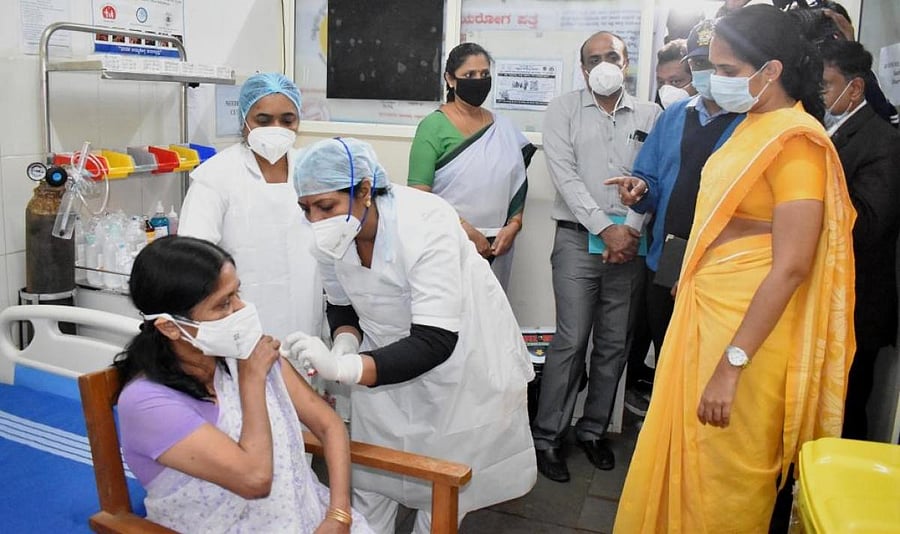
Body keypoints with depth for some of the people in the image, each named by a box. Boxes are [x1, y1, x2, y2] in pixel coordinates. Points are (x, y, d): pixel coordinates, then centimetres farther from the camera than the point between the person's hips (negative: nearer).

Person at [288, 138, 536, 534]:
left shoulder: (425, 226, -35)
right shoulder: (330, 234, -16)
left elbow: (435, 341, -38)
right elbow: (341, 304, 2)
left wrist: (344, 367, -48)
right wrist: (344, 345, -21)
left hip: (457, 361, -4)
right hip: (387, 357, 5)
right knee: (368, 478, 11)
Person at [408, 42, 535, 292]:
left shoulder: (504, 128, 11)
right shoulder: (434, 126, -4)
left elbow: (517, 185, 15)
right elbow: (419, 194, -11)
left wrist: (514, 226, -3)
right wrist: (467, 231, -16)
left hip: (494, 249, 4)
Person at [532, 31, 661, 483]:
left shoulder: (649, 115, 10)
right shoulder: (563, 111, 4)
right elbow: (565, 176, -6)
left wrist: (632, 229, -13)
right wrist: (605, 228, -13)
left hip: (630, 241, 3)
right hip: (579, 239, -3)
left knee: (614, 344, 9)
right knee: (570, 342, -5)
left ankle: (593, 429, 24)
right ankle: (547, 436, 8)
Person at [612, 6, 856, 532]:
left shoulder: (796, 139, -18)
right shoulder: (754, 126, 8)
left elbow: (791, 266, -23)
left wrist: (732, 364, -24)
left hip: (749, 324, -8)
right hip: (707, 310, 8)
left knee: (724, 469, 8)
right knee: (689, 452, 19)